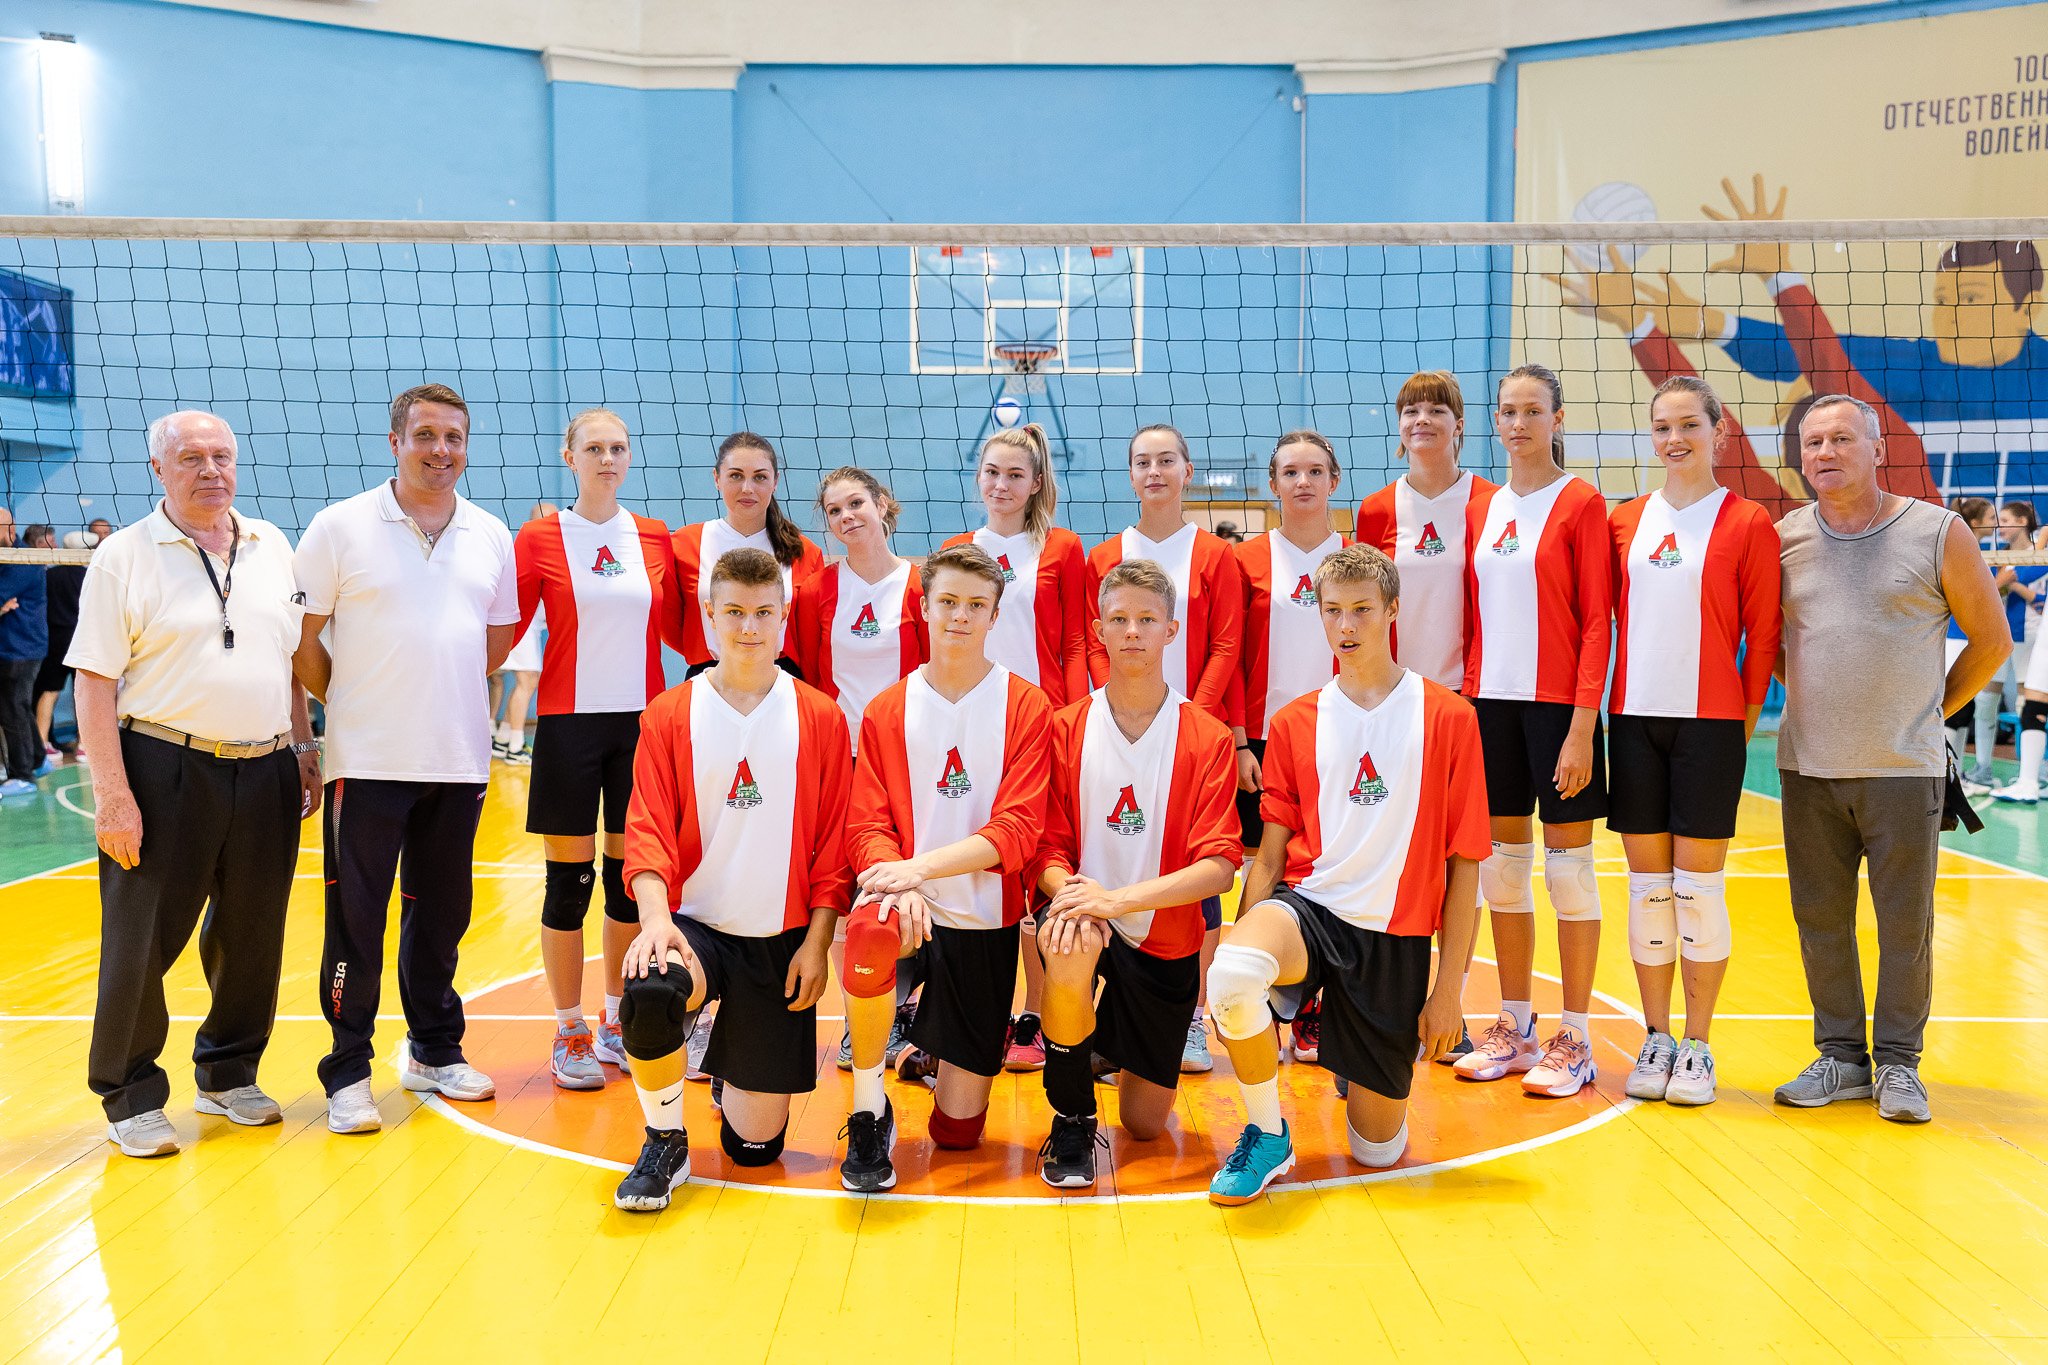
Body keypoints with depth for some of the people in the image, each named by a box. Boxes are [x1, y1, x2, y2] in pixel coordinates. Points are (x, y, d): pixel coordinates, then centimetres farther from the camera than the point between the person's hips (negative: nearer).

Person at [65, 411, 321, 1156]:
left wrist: (302, 748, 12)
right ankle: (132, 1098, 18)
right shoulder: (124, 556, -3)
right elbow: (95, 682, -7)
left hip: (266, 773, 4)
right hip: (166, 770, -4)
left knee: (252, 937, 11)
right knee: (141, 942, 3)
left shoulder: (272, 546, 10)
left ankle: (230, 1074, 29)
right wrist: (113, 795, -13)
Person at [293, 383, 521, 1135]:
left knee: (441, 914, 13)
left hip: (458, 761, 4)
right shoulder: (340, 527, -4)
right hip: (367, 761, -4)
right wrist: (352, 704, 2)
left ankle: (434, 1051, 27)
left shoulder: (491, 536, 7)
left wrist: (440, 692, 10)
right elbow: (302, 641, -1)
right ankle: (347, 1073, 13)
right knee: (355, 918, 1)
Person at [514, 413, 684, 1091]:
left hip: (642, 721, 3)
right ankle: (570, 1034, 16)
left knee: (630, 873, 9)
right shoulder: (539, 538, -2)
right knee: (570, 879, 2)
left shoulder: (657, 539, 7)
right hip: (569, 722, -3)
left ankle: (617, 1024, 24)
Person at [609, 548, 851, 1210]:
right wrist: (656, 918, -23)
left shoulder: (821, 719, 1)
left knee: (756, 1144, 3)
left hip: (781, 940, 1)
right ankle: (665, 1143, -8)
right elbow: (648, 831, -7)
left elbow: (833, 842, 1)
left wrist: (817, 942, -6)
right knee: (647, 996, -37)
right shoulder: (668, 716, 0)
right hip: (694, 923, 0)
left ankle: (739, 1073, 40)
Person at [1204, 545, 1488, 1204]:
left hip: (1396, 938, 0)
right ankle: (1268, 1136, -10)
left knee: (1379, 1151, 5)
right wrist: (1241, 942, -8)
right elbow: (1270, 855, 6)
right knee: (1232, 973, -37)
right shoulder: (1294, 722, 5)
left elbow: (1464, 864, -1)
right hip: (1306, 906, 1)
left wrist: (1449, 987, -3)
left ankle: (1361, 1064, 40)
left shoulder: (1448, 717, -1)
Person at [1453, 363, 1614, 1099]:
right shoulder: (1482, 508, 11)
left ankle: (1574, 1040, 11)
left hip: (1557, 703, -5)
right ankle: (1515, 1027, 21)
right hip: (1490, 703, 5)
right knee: (1502, 865, 10)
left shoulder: (1581, 503, -4)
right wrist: (1467, 697, 5)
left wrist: (1583, 724, -15)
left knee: (1568, 867, 1)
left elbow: (1597, 622, -9)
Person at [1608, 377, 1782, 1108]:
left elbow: (1762, 637, 0)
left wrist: (1744, 724, -3)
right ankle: (1656, 1040, 18)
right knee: (1647, 885, 7)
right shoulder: (1626, 521, 9)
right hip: (1635, 718, 3)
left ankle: (1697, 1047, 13)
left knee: (1698, 886, 1)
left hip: (1708, 722, -3)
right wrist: (1603, 708, 4)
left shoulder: (1747, 523, -1)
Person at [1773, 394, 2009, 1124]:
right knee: (1820, 919, 9)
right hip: (1808, 768, 3)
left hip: (1904, 768, -2)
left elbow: (1991, 639, 7)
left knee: (1906, 924, 4)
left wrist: (1931, 710, 9)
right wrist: (1808, 693, 11)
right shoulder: (1784, 538, 4)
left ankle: (1897, 1063, 18)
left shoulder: (1937, 532, -3)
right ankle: (1840, 1056, 22)